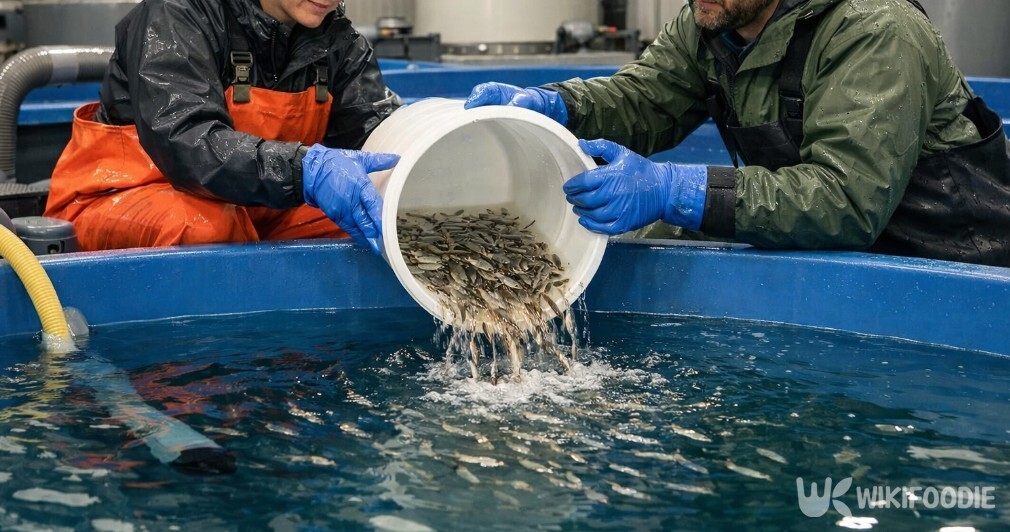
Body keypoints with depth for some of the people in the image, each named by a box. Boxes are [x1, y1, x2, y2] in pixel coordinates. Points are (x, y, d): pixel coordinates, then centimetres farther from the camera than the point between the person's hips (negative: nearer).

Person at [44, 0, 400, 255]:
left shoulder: (338, 39, -2)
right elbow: (183, 142, -34)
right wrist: (305, 169, -49)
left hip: (241, 207, 6)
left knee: (369, 222, -14)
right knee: (205, 228, -37)